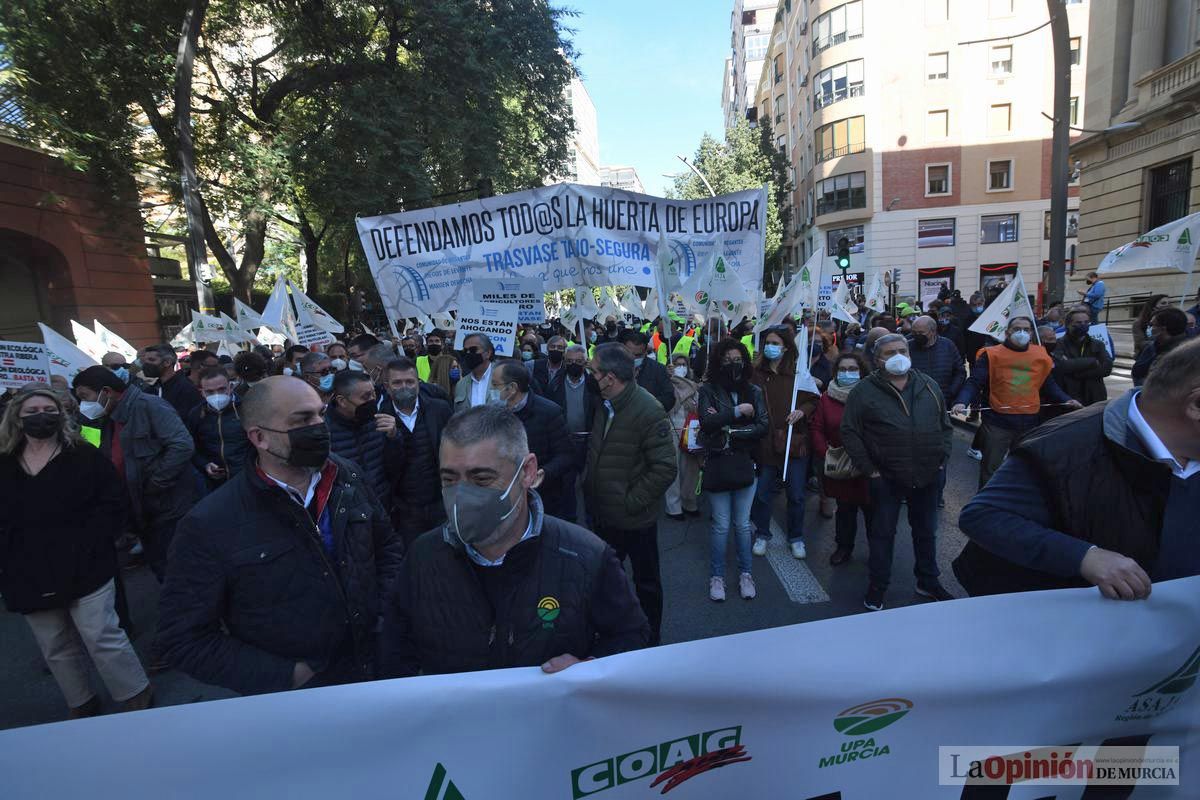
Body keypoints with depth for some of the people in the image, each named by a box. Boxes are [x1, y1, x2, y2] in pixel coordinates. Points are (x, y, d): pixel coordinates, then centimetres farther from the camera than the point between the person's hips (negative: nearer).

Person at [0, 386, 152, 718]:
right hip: (29, 577, 4)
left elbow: (112, 505, -6)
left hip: (84, 569, -4)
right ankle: (81, 704, 33)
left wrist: (88, 547, -15)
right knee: (56, 650, 15)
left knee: (102, 638, -2)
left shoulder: (85, 457, -4)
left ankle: (137, 696, 14)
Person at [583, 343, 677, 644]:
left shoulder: (648, 411, -21)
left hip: (635, 519, -7)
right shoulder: (605, 405, 2)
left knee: (646, 582, 14)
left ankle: (650, 641, 35)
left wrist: (631, 502, -18)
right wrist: (591, 489, 8)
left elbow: (665, 468, -22)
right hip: (603, 515, 7)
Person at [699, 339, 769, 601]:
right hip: (717, 465, -2)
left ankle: (745, 574, 28)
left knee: (743, 525, 11)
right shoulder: (708, 390, -2)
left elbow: (764, 426, -3)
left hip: (745, 465, 2)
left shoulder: (754, 391, 5)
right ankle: (716, 576, 22)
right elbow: (706, 422, -15)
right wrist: (737, 412, -14)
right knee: (721, 525, 6)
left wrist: (731, 431, -12)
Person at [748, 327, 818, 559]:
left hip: (795, 443, 0)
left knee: (796, 494, 10)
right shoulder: (757, 373, -3)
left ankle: (796, 538, 29)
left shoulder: (799, 372, -2)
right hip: (766, 442, 0)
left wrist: (802, 411, -14)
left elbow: (813, 400, 5)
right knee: (763, 493, 10)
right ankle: (762, 535, 30)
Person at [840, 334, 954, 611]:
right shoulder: (865, 390, -7)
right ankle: (877, 585, 21)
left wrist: (942, 458, 6)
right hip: (885, 478, -4)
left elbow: (945, 426, 15)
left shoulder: (929, 386, 7)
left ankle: (928, 581, 35)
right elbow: (849, 432, -8)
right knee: (883, 533, 6)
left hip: (927, 477, 4)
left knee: (926, 531, 17)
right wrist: (868, 468, -10)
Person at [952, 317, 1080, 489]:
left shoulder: (1041, 355, 8)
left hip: (1029, 423, 4)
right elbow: (974, 383, -11)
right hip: (997, 421, -4)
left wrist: (1066, 400, 3)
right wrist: (962, 402, -27)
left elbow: (1048, 385, 18)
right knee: (991, 469, 5)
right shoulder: (991, 354, -5)